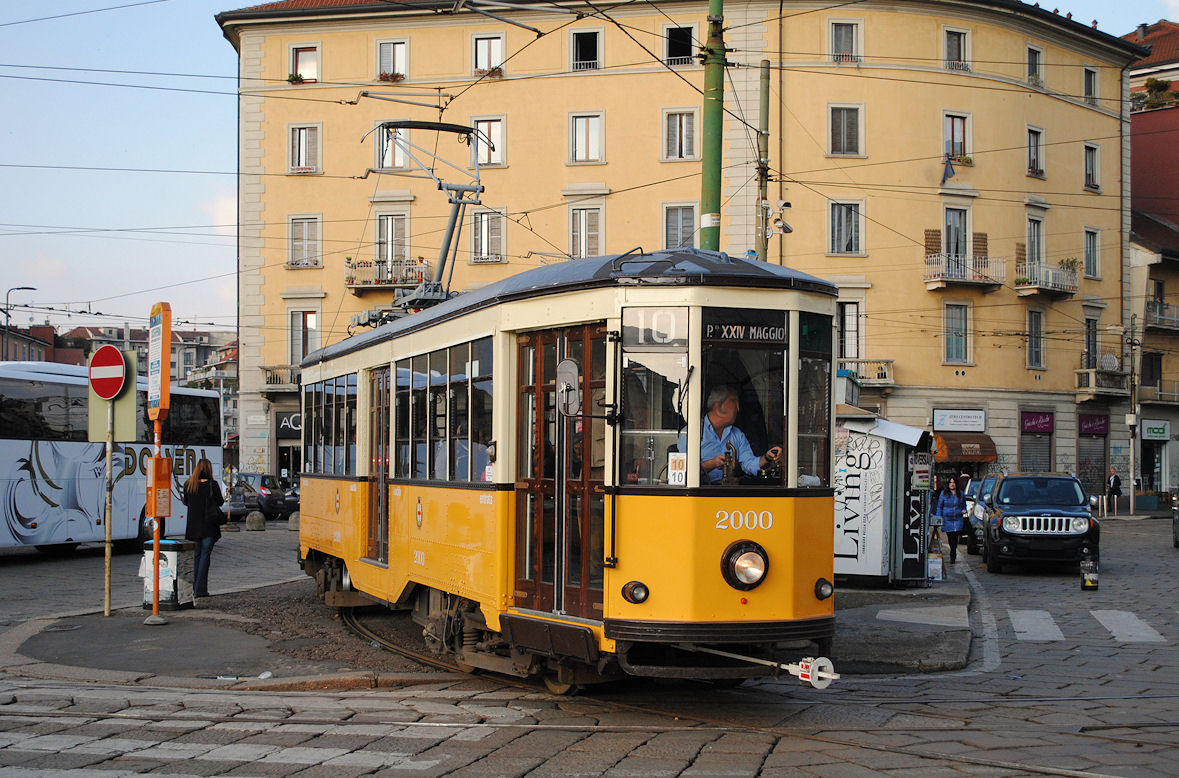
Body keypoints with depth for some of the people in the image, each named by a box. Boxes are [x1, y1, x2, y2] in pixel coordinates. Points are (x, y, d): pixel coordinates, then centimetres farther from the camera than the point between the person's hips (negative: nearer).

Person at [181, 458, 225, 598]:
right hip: (208, 525, -4)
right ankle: (200, 589, -9)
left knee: (197, 555, 14)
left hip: (194, 526, 4)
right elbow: (220, 502, -3)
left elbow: (186, 502, 12)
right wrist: (223, 498, 19)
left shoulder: (188, 485, 1)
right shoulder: (212, 485, -11)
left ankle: (196, 588, 16)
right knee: (205, 555, -2)